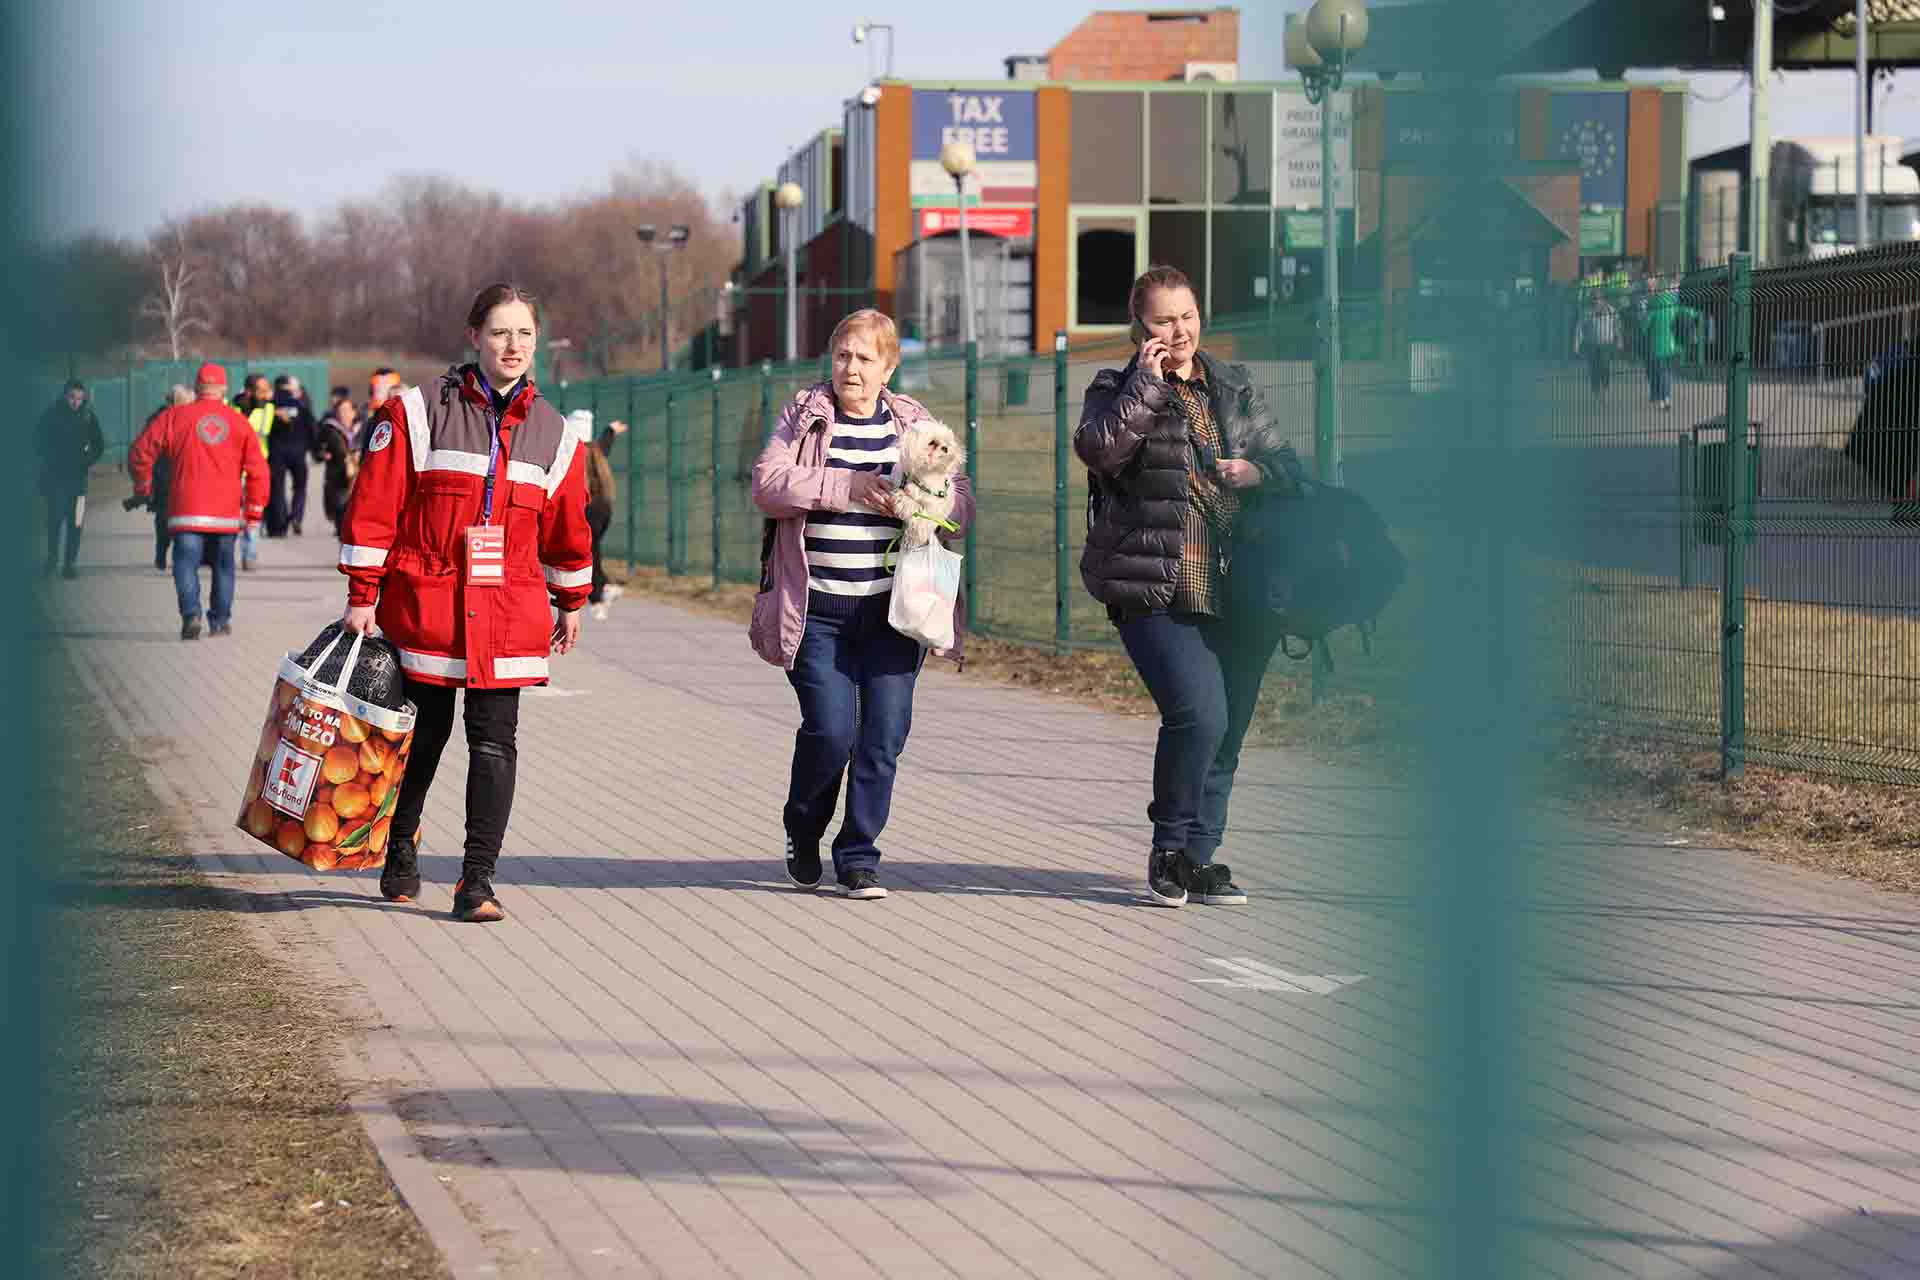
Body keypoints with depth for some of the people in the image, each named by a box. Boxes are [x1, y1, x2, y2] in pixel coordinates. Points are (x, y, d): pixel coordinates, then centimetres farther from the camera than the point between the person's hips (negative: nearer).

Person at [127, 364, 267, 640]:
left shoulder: (175, 417, -1)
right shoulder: (238, 422, 3)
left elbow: (140, 453, 1)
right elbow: (258, 469, 1)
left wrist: (142, 487, 18)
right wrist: (254, 511, 8)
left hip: (187, 512, -2)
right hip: (227, 513, 2)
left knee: (186, 563, -4)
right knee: (223, 566, 17)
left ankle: (191, 614, -24)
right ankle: (220, 621, 22)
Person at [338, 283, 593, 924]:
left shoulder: (554, 434, 8)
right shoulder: (417, 413, -3)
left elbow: (567, 528, 20)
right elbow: (373, 506, -3)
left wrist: (572, 603, 25)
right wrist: (363, 596, -6)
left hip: (509, 613, 2)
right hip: (424, 606, -2)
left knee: (494, 743, -5)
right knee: (423, 735, 9)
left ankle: (477, 881, -3)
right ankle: (400, 850, 33)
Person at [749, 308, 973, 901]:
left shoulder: (915, 425, 11)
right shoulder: (804, 417, 5)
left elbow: (961, 501, 9)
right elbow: (767, 483, -9)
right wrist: (844, 486, -18)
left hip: (891, 612, 2)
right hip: (819, 612, -2)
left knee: (883, 736, -3)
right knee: (831, 729, -10)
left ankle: (858, 857, 10)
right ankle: (802, 829, 19)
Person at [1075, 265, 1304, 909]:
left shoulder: (1234, 388, 17)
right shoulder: (1118, 390, 4)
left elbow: (1287, 466, 21)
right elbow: (1097, 450, -17)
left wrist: (1259, 471, -1)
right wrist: (1146, 385, -16)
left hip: (1233, 590, 5)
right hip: (1156, 592, -5)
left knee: (1226, 731, 6)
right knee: (1199, 714, -20)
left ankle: (1199, 857, 18)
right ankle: (1169, 846, 0)